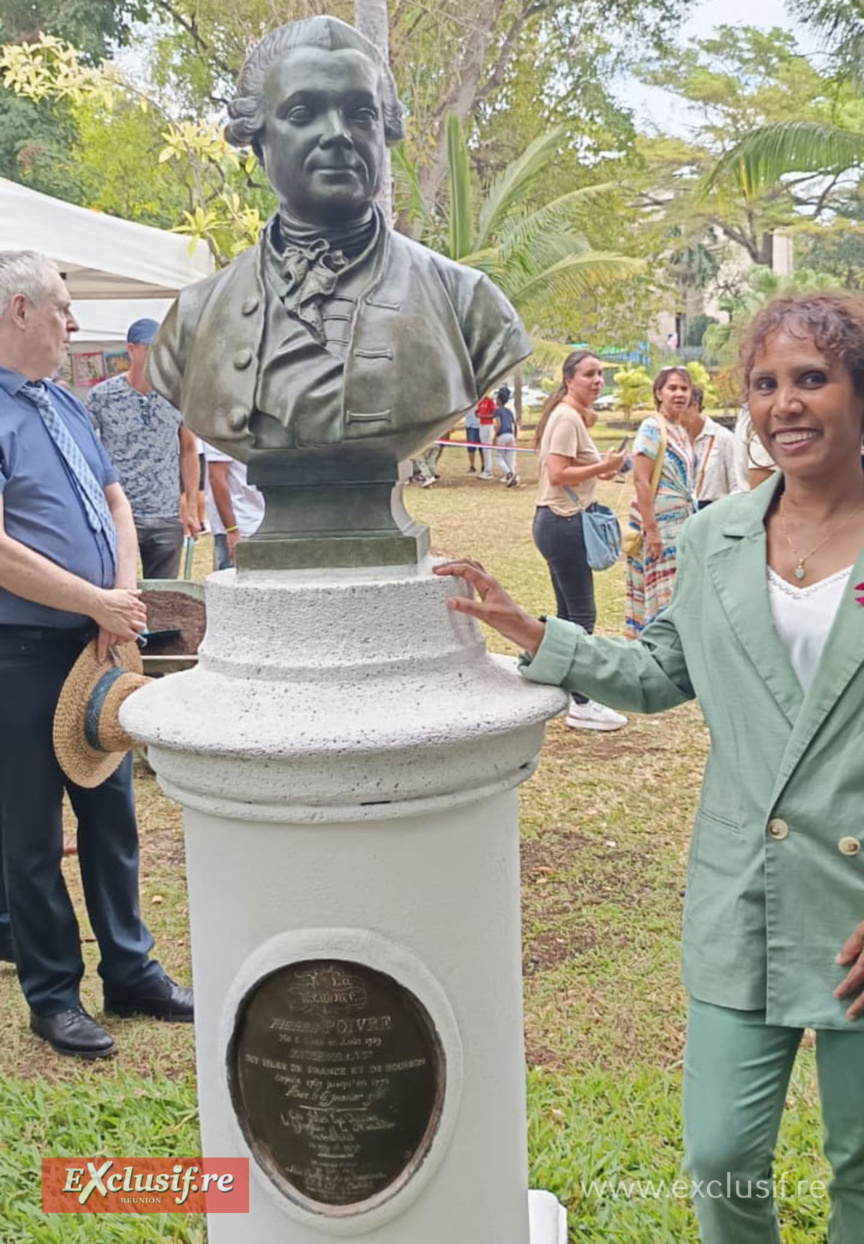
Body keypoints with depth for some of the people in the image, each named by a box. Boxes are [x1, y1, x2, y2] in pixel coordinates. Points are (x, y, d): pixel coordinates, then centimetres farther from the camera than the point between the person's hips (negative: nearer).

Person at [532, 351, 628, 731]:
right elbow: (558, 473, -22)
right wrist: (603, 467, -18)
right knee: (582, 613, -5)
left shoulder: (573, 416, 16)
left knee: (569, 612, 16)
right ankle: (581, 705, 1)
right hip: (563, 523, -11)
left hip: (561, 521, 11)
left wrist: (599, 470, 6)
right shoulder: (567, 418, -14)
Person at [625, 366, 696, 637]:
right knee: (663, 598, -7)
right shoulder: (652, 428, -11)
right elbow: (641, 480, -18)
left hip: (682, 524, 9)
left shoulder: (682, 432, 14)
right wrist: (651, 530, -22)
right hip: (660, 524, -9)